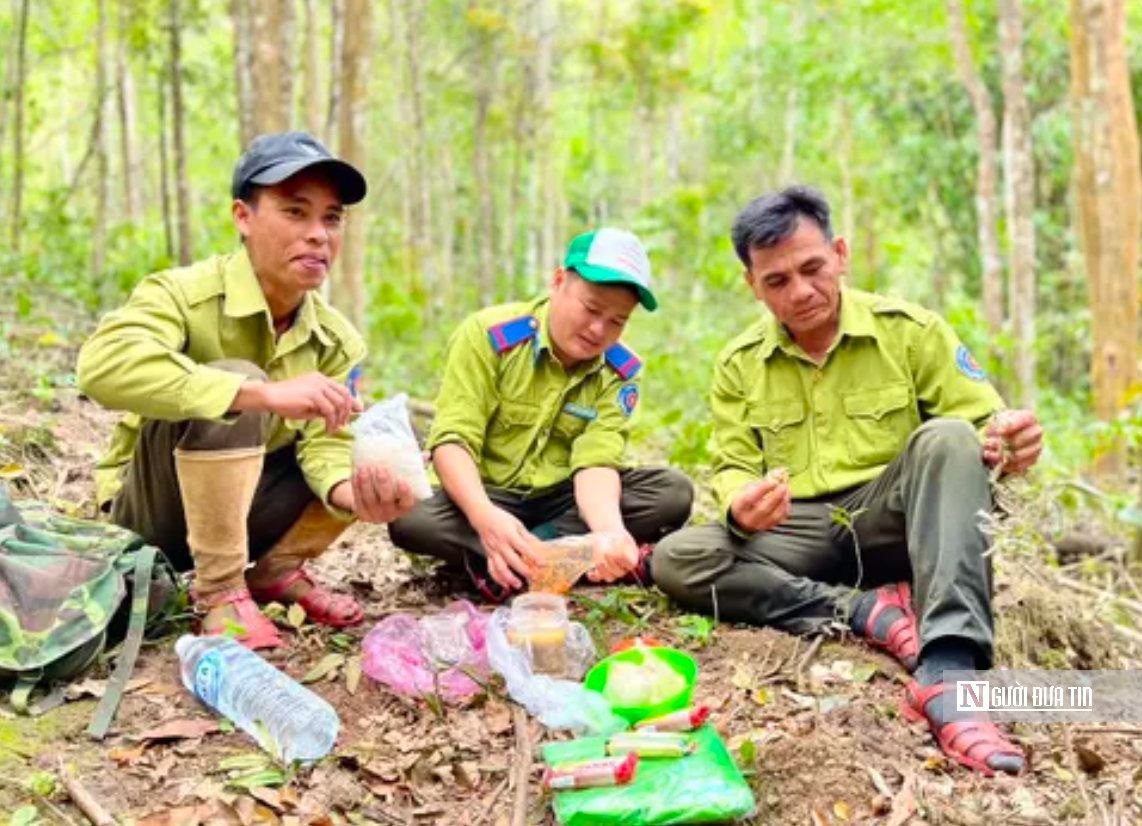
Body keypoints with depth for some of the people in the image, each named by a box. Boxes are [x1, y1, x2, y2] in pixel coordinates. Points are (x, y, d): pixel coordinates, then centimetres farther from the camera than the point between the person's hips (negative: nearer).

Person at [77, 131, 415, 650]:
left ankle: (276, 571, 4)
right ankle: (220, 590, -20)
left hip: (245, 505, 6)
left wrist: (357, 496, -39)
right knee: (231, 383, -32)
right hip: (154, 514, -5)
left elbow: (328, 447, -15)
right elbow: (103, 364, -44)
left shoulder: (337, 341, -7)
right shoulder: (183, 294, -24)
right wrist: (266, 394, -51)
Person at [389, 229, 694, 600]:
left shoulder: (622, 373, -7)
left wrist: (610, 529, -42)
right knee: (409, 517, -33)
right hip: (487, 498, -3)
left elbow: (596, 462, -18)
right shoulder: (488, 334, -15)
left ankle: (501, 560, -24)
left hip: (564, 499, 3)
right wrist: (485, 516, -42)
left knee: (674, 491, -20)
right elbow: (452, 440, -22)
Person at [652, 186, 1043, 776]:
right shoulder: (738, 366, 6)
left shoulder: (909, 330, -1)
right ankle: (871, 611, -26)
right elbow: (733, 470, 4)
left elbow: (981, 428, -2)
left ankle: (946, 671, -45)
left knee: (947, 438, -32)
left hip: (892, 522, -1)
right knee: (677, 559, -23)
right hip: (800, 537, 2)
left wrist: (1009, 446, -28)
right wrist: (740, 508, -21)